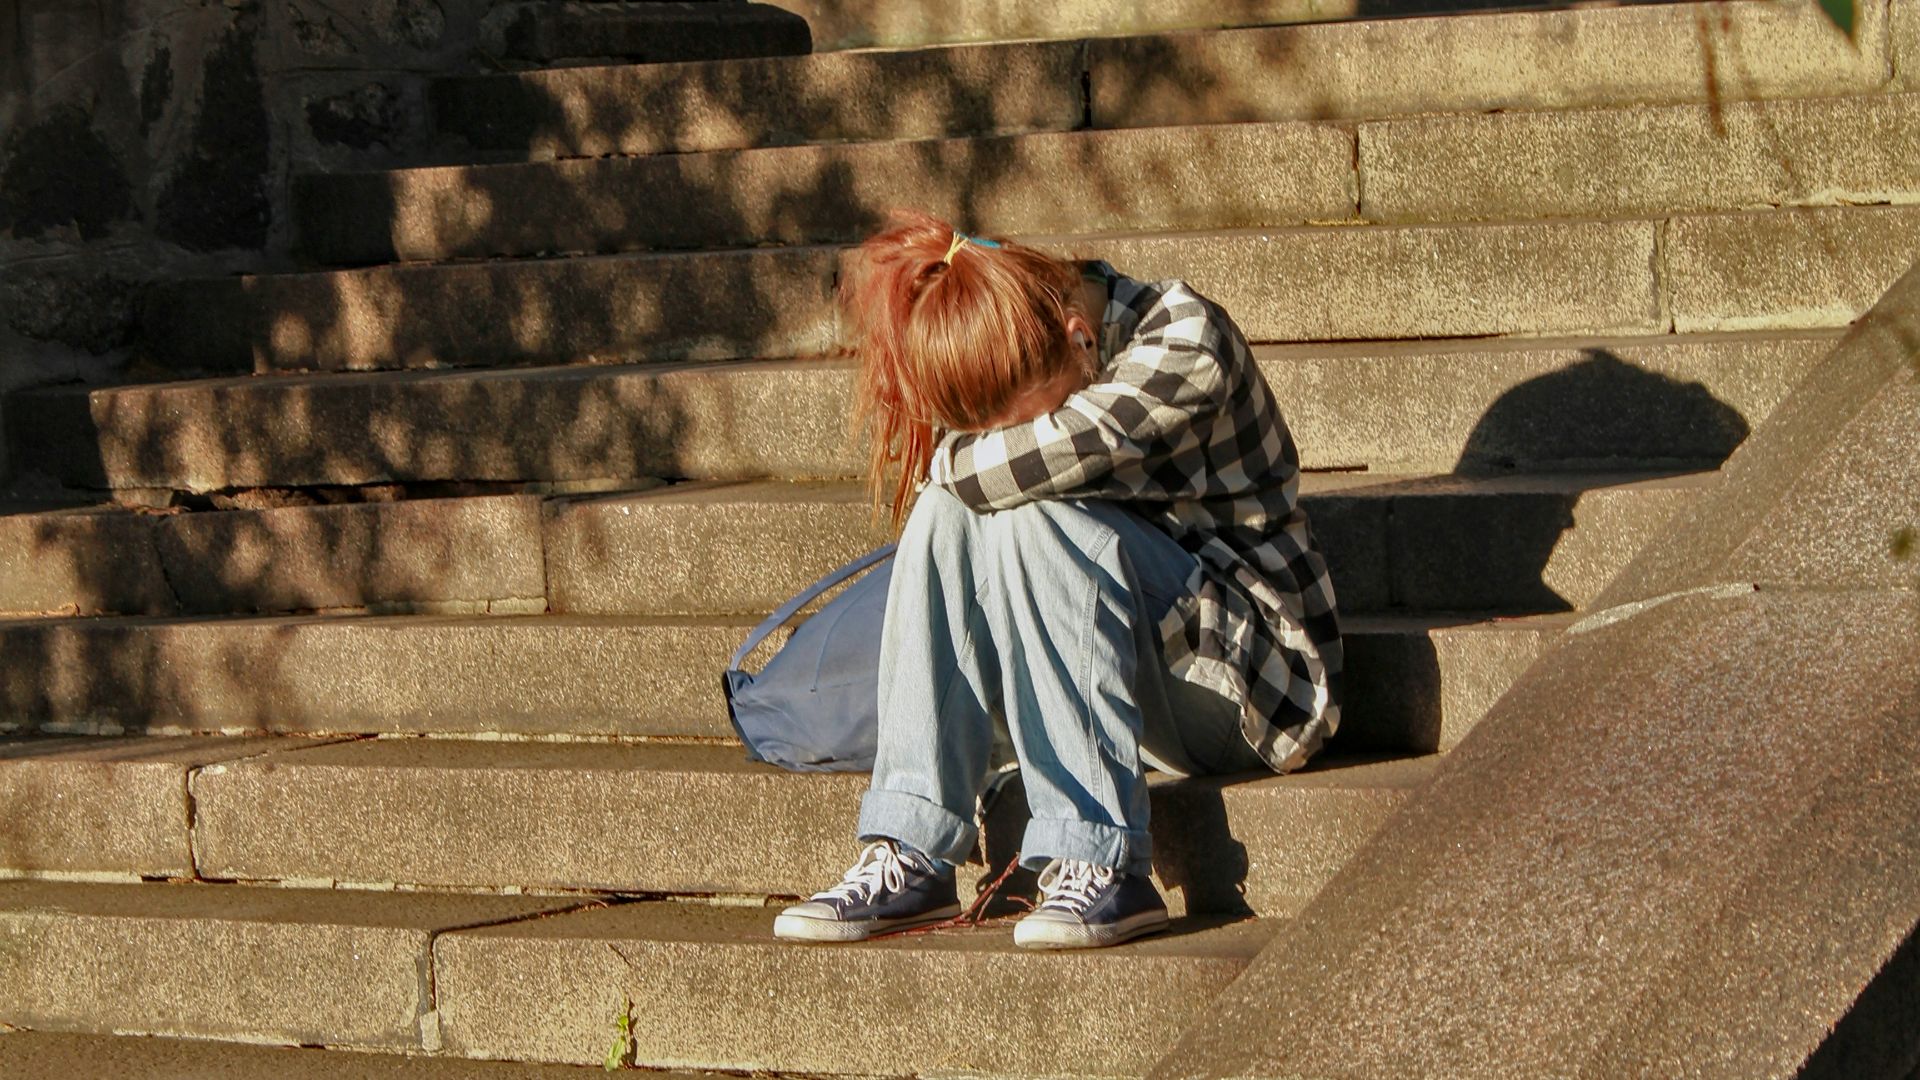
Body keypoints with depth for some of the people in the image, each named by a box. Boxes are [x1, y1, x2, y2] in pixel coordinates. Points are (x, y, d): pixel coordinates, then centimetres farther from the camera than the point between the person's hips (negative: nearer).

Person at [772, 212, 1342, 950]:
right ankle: (910, 859, -23)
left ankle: (1099, 862, -31)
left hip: (1252, 681, -6)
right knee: (948, 509, -17)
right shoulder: (1017, 379, 1)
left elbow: (1043, 458, -30)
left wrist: (953, 462, -13)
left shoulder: (1185, 341, -19)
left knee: (1029, 517, -28)